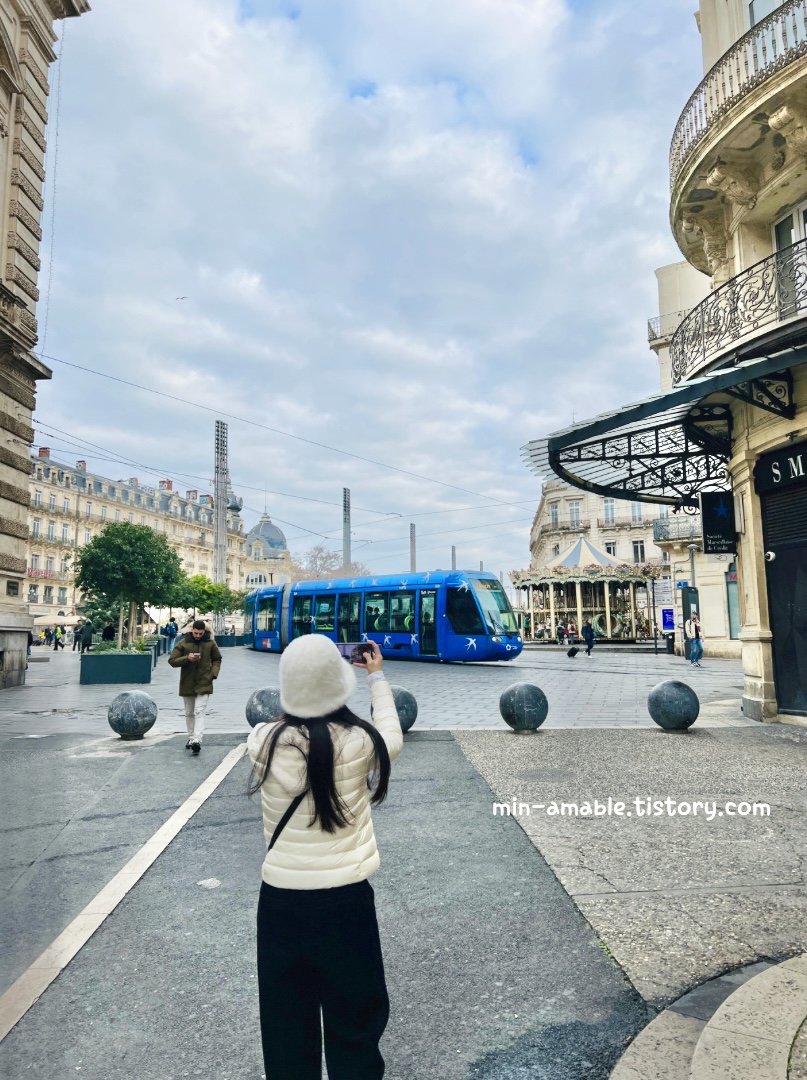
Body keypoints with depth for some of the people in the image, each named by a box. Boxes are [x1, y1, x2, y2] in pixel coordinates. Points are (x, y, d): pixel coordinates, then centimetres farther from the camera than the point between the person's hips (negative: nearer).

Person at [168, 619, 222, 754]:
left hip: (204, 684, -2)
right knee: (189, 713, 14)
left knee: (200, 711, -12)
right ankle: (191, 737, 28)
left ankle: (197, 740, -19)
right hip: (187, 684, 2)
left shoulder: (210, 643, -1)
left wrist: (214, 673, -4)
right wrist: (187, 658, -20)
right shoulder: (183, 643, -4)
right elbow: (172, 660, -4)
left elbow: (217, 659, 13)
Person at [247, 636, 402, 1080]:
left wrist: (299, 682, 17)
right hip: (345, 897, -1)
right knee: (354, 1025, 18)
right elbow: (392, 742, 7)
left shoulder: (265, 741, -14)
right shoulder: (358, 741, -16)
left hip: (281, 898, 2)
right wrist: (377, 678, 16)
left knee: (285, 1025, 21)